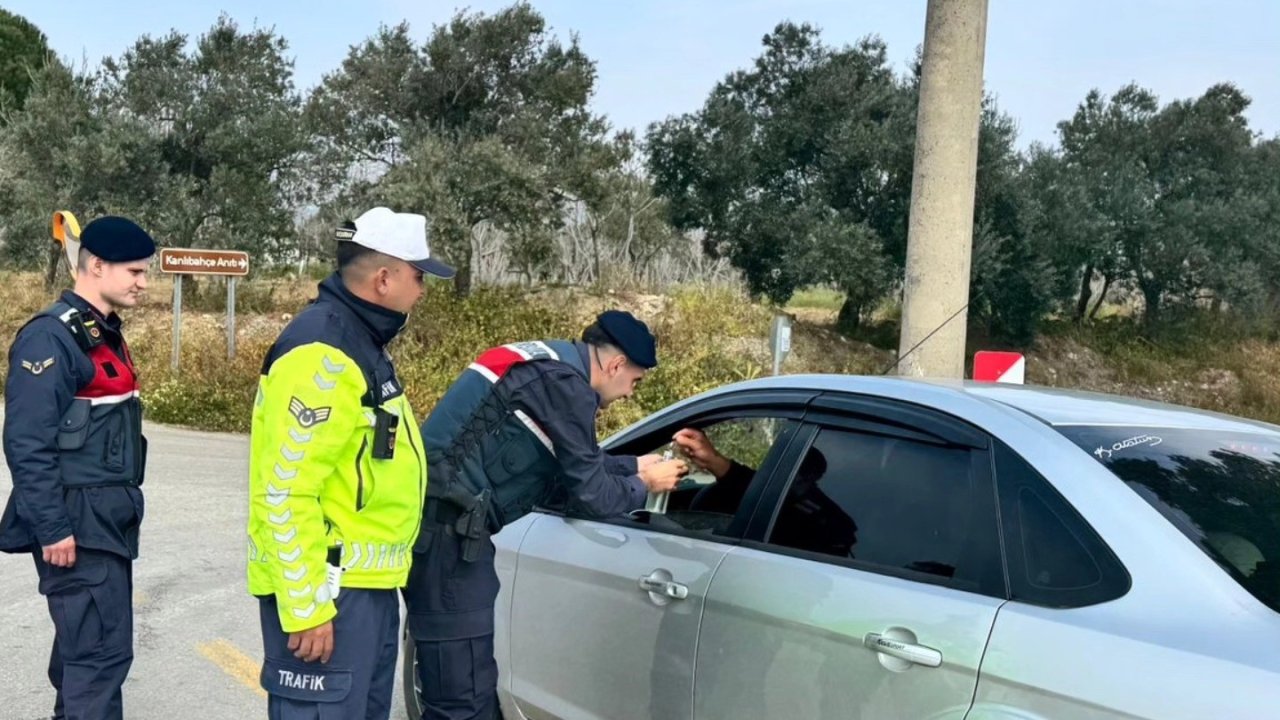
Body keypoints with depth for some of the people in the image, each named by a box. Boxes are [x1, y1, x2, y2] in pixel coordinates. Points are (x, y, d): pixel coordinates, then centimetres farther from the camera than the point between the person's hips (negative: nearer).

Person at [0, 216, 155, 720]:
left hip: (107, 521, 9)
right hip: (76, 526, -9)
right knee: (103, 648, -8)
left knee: (84, 642, 17)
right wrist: (52, 528, -21)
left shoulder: (103, 333, 13)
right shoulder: (50, 337, -15)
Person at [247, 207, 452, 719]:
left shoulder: (360, 341, 13)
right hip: (328, 591, -10)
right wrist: (306, 605, -22)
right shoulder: (320, 353, -19)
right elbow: (287, 492, -24)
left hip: (367, 584, 10)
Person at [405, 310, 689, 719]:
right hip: (447, 530, -10)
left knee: (469, 684, 18)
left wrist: (636, 466, 30)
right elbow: (591, 497, -8)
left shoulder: (550, 366, 17)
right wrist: (644, 485, 9)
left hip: (439, 524, 10)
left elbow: (576, 464, 26)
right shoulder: (566, 383, -13)